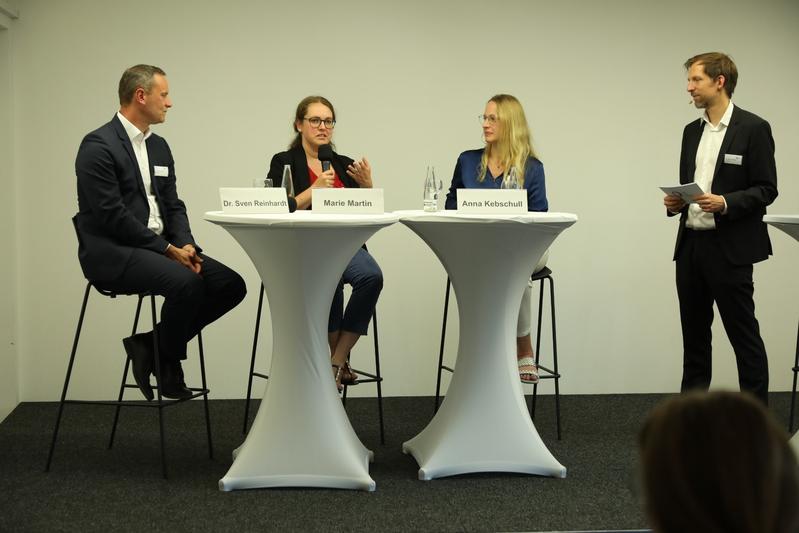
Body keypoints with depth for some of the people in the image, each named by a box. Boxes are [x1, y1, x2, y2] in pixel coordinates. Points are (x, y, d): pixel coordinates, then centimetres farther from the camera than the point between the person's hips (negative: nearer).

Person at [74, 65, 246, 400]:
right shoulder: (98, 145, -11)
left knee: (231, 284, -8)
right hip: (111, 252, -8)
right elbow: (112, 215, -18)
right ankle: (167, 365, -8)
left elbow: (173, 205, 15)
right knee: (187, 283, -33)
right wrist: (169, 249, -17)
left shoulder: (159, 146, 15)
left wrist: (186, 246, -6)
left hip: (157, 248, 9)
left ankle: (152, 344, 1)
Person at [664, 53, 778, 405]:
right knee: (694, 333, 11)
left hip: (729, 247, -7)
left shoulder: (753, 129, -6)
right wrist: (675, 203, 1)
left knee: (743, 333, -1)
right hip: (691, 244, 7)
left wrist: (727, 203, -22)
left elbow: (766, 189, -8)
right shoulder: (692, 131, 14)